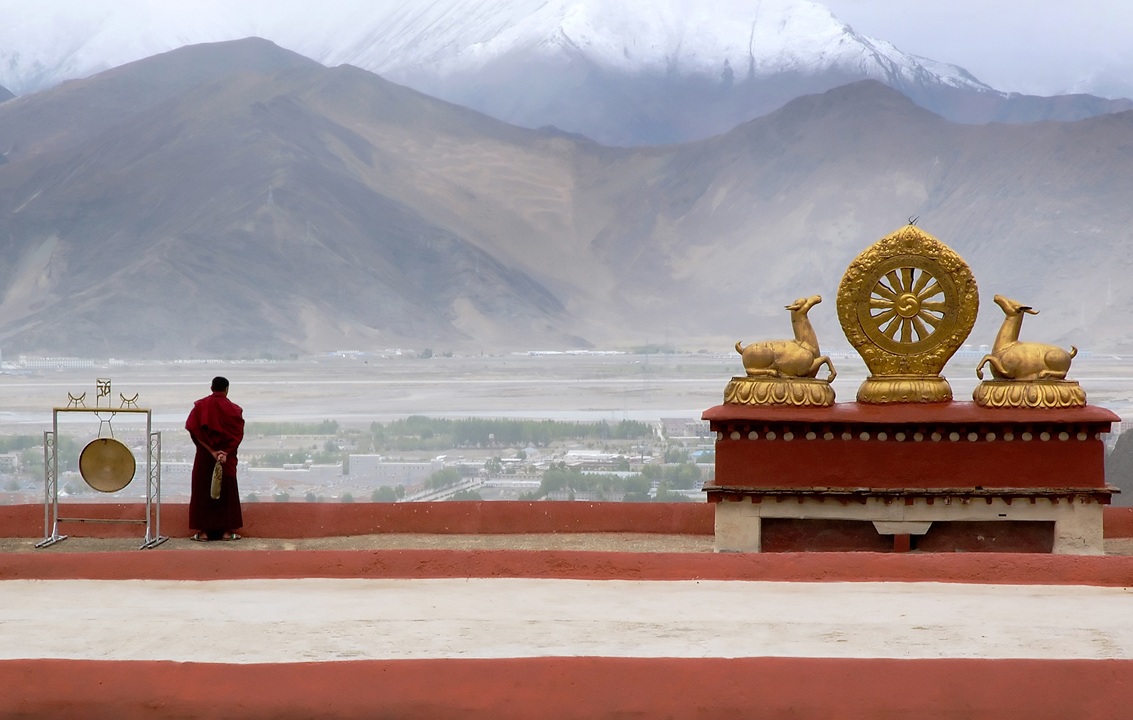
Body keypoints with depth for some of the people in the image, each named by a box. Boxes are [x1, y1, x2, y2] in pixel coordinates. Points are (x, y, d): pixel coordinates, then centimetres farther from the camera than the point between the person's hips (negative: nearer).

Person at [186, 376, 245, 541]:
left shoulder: (200, 406, -2)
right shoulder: (233, 409, -3)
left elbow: (193, 429, -12)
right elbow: (238, 434, -10)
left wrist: (211, 451, -14)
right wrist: (226, 453, -16)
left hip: (204, 456, 0)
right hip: (227, 458, 0)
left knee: (203, 491, 6)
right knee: (226, 491, 7)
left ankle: (203, 530, 3)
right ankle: (227, 530, 5)